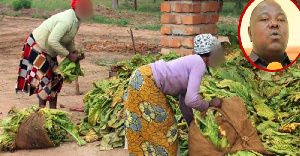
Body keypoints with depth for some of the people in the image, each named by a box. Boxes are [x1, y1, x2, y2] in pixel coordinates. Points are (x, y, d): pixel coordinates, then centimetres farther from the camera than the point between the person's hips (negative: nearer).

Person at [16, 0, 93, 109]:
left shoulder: (76, 19, -1)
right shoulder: (66, 20, -31)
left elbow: (68, 39, 12)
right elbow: (52, 41, -36)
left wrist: (74, 51, -5)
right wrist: (68, 55, -27)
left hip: (48, 51, 10)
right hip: (37, 47, -10)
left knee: (55, 79, 10)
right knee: (43, 79, -7)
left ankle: (53, 110, 17)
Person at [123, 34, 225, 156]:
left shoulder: (192, 64, 18)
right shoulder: (199, 64, -11)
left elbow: (184, 101, 24)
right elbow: (191, 100, -20)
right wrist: (210, 104, -2)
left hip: (143, 79, 10)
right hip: (145, 84, -10)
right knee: (153, 127, 3)